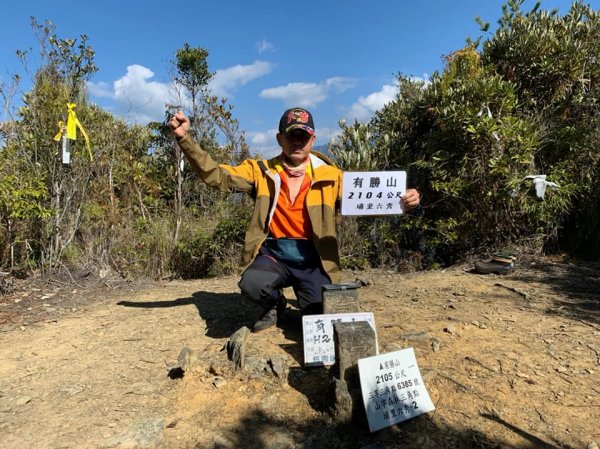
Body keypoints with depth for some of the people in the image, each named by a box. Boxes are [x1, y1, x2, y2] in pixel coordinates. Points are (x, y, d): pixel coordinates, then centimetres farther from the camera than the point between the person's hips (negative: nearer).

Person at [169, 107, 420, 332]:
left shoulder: (330, 176, 2)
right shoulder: (261, 171, 2)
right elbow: (215, 175, -4)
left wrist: (400, 201, -18)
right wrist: (184, 138, -15)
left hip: (314, 259, 0)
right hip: (273, 254, 0)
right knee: (251, 284, -30)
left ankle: (310, 302, 27)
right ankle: (275, 305, 9)